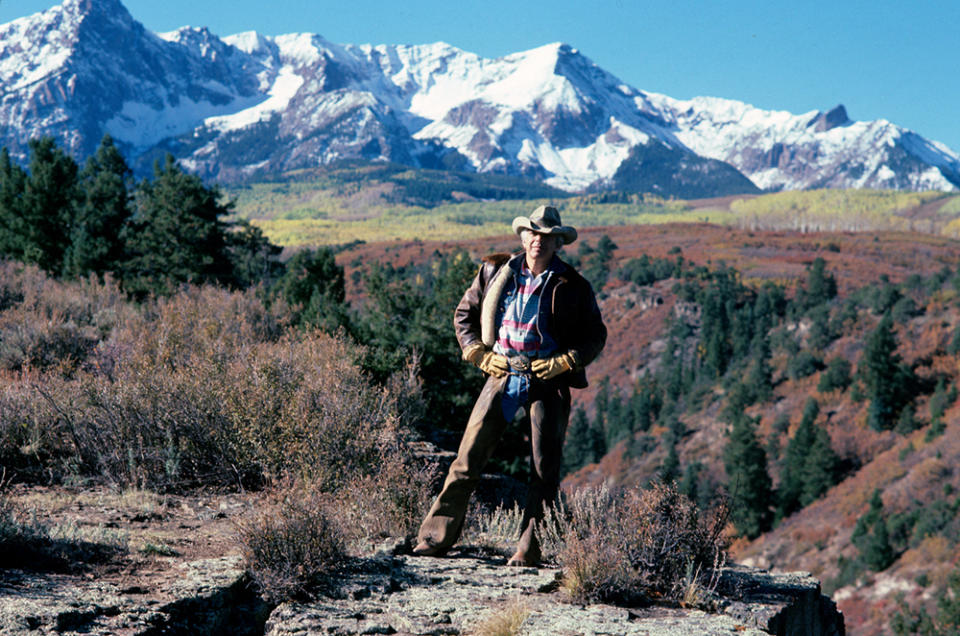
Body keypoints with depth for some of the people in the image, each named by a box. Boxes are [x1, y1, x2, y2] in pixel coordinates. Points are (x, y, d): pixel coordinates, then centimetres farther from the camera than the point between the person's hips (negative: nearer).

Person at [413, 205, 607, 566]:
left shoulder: (572, 288, -2)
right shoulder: (495, 271, 5)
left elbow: (596, 336, 4)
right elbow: (464, 314, 15)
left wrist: (563, 362, -9)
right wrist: (480, 354, 2)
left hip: (548, 383, -1)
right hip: (502, 376, 2)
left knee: (544, 471, 0)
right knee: (468, 459, -1)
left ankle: (530, 548, 10)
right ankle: (436, 537, 6)